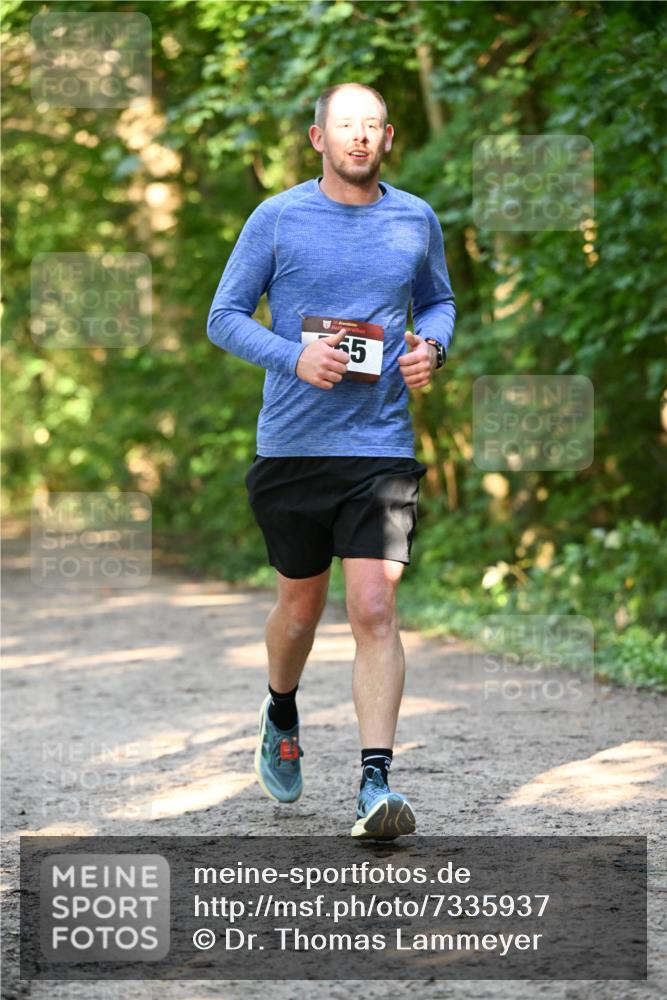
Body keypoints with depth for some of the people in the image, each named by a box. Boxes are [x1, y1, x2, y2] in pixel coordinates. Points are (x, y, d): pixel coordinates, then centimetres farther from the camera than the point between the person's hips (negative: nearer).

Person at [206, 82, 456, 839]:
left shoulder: (416, 221, 5)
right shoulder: (277, 219, -2)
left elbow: (438, 301, 22)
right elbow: (224, 317, 1)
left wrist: (431, 348, -1)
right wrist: (294, 357, -15)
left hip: (383, 445, 0)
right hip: (291, 445, 0)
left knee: (374, 608, -13)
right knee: (301, 605, 14)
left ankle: (375, 785, -13)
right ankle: (281, 718, 45)